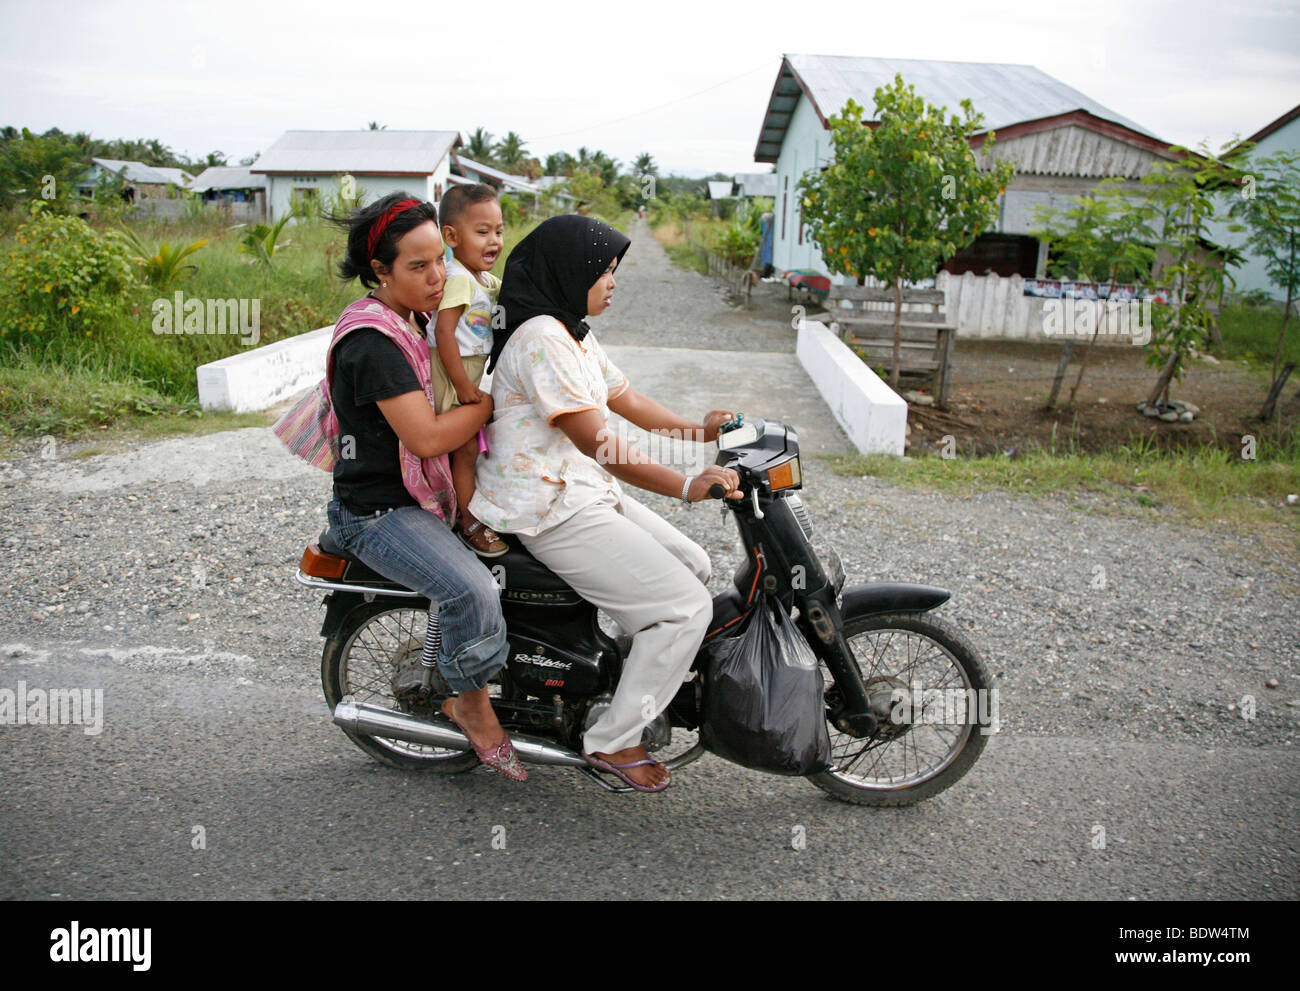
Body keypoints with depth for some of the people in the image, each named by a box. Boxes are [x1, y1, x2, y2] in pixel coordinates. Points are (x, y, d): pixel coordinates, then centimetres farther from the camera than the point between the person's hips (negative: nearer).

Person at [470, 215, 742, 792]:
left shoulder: (576, 335, 15)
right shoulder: (540, 338, -19)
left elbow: (627, 400, 19)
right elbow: (596, 441, -26)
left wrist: (698, 431, 8)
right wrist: (686, 488, -32)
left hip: (588, 491, 10)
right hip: (553, 511, -10)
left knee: (694, 566, 13)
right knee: (687, 607, -12)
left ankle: (649, 676, 24)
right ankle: (613, 740, -1)